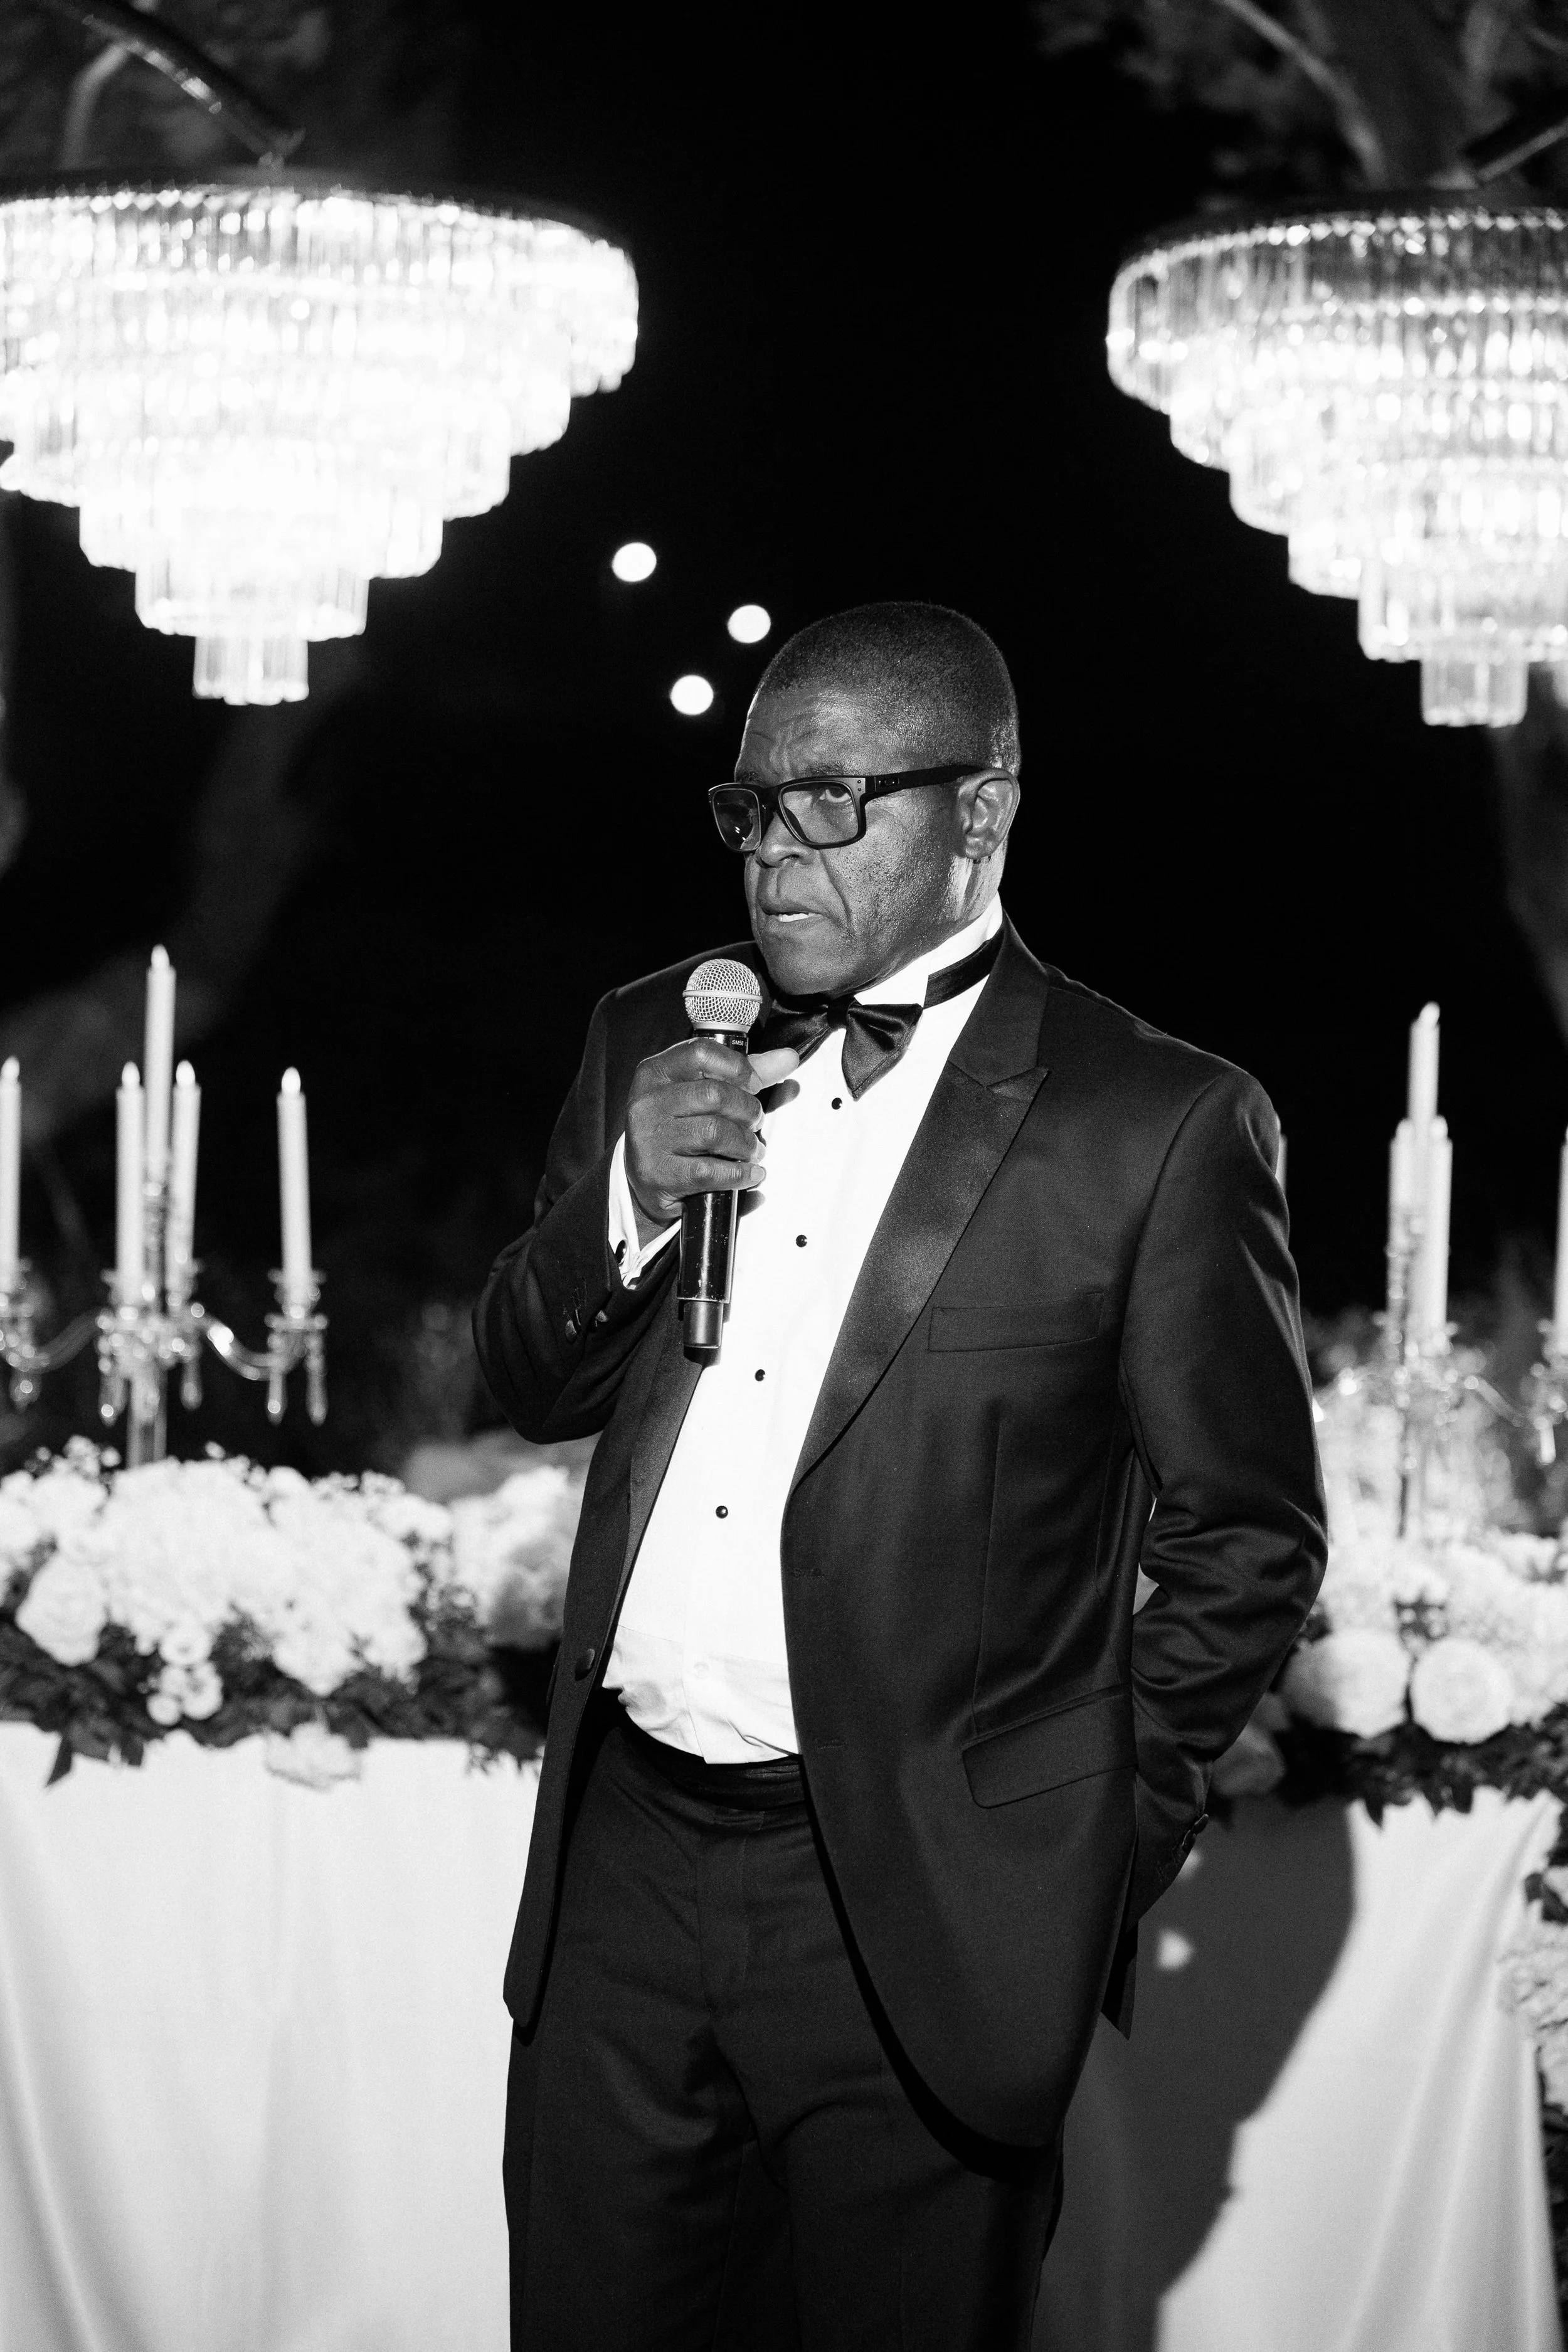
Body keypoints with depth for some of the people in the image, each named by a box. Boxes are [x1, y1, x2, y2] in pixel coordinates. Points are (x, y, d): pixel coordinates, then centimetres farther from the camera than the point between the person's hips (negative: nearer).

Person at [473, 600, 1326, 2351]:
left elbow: (1247, 1535, -3)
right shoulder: (651, 1044, 9)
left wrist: (1111, 1839, -2)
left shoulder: (1155, 1124, -8)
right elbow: (530, 1391, 12)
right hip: (622, 1868, 5)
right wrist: (627, 1201, -6)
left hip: (916, 1923, -4)